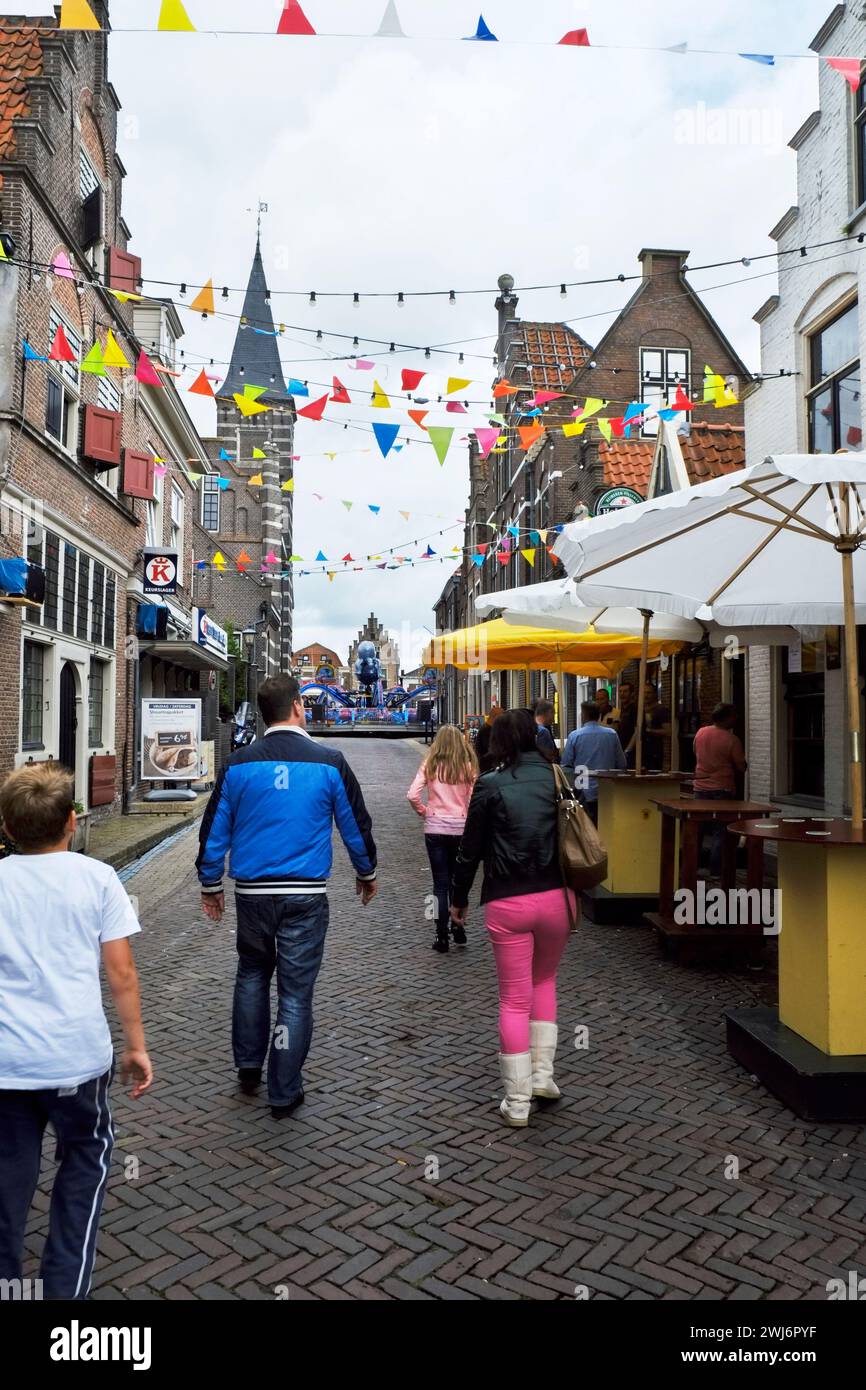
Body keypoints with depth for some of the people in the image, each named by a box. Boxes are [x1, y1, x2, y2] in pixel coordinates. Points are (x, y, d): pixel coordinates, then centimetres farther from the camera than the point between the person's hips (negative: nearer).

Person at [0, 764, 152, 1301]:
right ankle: (66, 1287, 21)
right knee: (87, 1158, 21)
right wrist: (136, 1046, 5)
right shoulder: (96, 877, -5)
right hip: (77, 1056, -1)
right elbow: (121, 972, -5)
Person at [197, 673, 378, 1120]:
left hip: (252, 892, 2)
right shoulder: (329, 763, -6)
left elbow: (214, 829, 4)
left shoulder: (239, 764, -1)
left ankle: (248, 1067, 31)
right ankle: (284, 1092, 15)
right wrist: (366, 873, 20)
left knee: (252, 974, 24)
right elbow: (356, 824, 3)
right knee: (296, 990, 6)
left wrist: (210, 884, 17)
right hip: (306, 894, -2)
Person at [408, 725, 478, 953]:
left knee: (440, 883, 6)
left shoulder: (429, 766, -3)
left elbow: (413, 795, -11)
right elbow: (474, 800, -7)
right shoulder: (468, 768, -4)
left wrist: (424, 812, 5)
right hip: (461, 828, 0)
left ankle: (442, 936, 8)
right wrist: (467, 816, 10)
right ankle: (458, 928, 17)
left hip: (435, 829, 0)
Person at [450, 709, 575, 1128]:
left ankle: (517, 1101, 12)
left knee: (513, 999, 8)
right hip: (556, 897, 3)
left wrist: (458, 899, 11)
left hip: (507, 903, -3)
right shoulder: (556, 778, 2)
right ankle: (542, 1074, 23)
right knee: (545, 979, 26)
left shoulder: (490, 786, -6)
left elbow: (470, 849, -2)